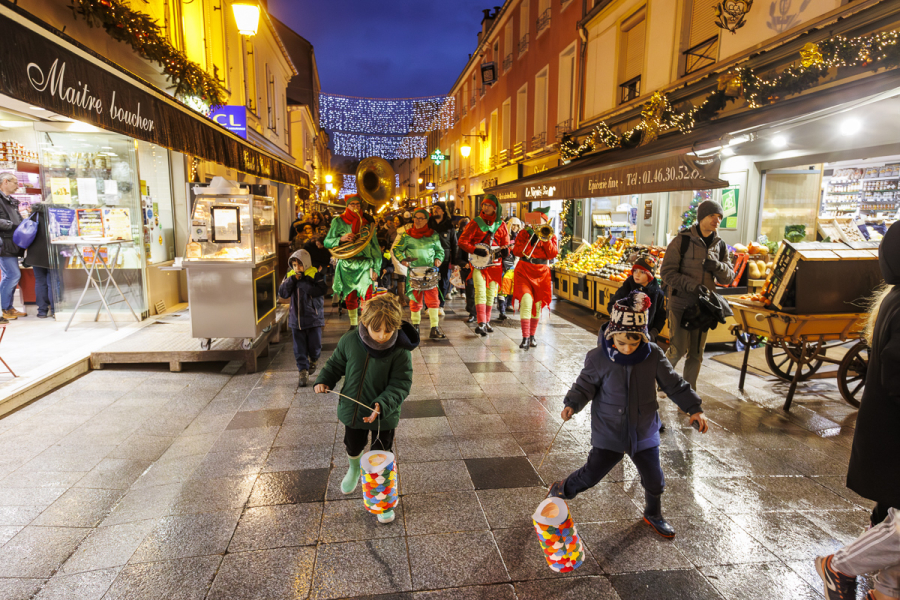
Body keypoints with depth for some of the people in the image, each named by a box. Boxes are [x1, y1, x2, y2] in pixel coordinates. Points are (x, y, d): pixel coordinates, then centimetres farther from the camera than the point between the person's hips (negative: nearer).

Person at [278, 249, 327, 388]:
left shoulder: (316, 275, -8)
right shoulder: (290, 276, 5)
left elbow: (319, 291, -24)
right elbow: (282, 293, -4)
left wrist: (301, 282, -24)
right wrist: (292, 279, -15)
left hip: (313, 318, -3)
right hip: (296, 319, 3)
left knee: (314, 346, 6)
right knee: (299, 349, 5)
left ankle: (313, 361, 37)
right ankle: (303, 373, 14)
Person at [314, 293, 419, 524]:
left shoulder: (400, 351, -23)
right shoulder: (349, 341, -16)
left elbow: (400, 384, -20)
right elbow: (336, 363, 3)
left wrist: (382, 405, -33)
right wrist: (324, 381, -12)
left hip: (384, 416, -3)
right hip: (352, 409, 3)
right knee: (353, 447, 27)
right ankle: (354, 469, 63)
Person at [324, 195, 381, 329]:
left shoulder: (366, 222, 9)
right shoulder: (338, 222, 7)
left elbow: (375, 247, 8)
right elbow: (327, 242, 2)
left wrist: (375, 268, 1)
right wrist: (341, 239, -17)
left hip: (365, 264, -1)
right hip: (347, 265, 1)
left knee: (367, 295, -12)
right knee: (350, 296, 8)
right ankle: (353, 324, 21)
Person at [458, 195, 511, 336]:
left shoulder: (501, 225, 7)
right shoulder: (476, 223, -2)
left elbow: (506, 244, 10)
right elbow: (462, 241, -6)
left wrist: (505, 251, -14)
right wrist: (476, 251, -19)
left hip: (494, 263, 4)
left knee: (491, 294, 10)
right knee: (480, 292, -15)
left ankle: (487, 322, 24)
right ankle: (481, 324, -19)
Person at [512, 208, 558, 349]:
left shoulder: (551, 236, 10)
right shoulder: (524, 233, 8)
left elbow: (553, 254, -5)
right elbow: (516, 251, -4)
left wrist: (545, 238, -13)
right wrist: (530, 237, -12)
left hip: (541, 273, 2)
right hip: (524, 271, -2)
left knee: (537, 305, 7)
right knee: (526, 301, -19)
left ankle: (532, 336, 24)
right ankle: (525, 337, -19)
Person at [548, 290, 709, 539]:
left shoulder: (653, 355, -12)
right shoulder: (598, 357, -18)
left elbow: (673, 383, -1)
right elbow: (585, 385, -8)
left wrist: (694, 408, -4)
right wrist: (572, 404, -24)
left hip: (643, 430, 3)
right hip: (608, 432, -3)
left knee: (654, 479, 15)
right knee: (592, 473, 3)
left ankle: (653, 515, 46)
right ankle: (561, 490, 33)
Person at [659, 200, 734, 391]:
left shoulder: (720, 246, 9)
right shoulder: (682, 241, -6)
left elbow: (728, 278, 10)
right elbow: (667, 272, -11)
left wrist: (717, 266, -11)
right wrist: (692, 285, -23)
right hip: (680, 303, -5)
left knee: (696, 353, 10)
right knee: (678, 349, -8)